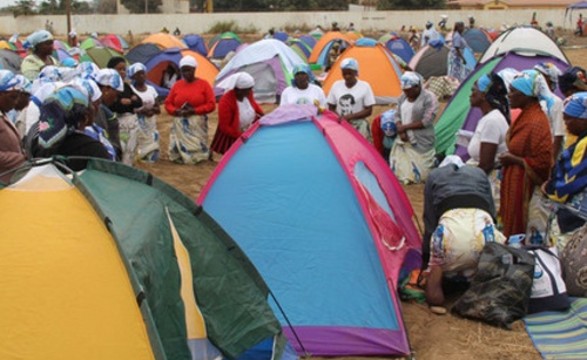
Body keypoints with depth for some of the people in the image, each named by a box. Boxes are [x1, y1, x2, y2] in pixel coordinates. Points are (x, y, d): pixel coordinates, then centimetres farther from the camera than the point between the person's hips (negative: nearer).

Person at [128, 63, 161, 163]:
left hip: (151, 125, 5)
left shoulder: (151, 89, 11)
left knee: (153, 154, 3)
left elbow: (158, 109, 12)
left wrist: (152, 109, -10)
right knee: (136, 151, -16)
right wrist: (141, 110, -21)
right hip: (136, 125, -5)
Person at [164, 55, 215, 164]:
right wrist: (176, 111, -10)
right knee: (179, 152, -2)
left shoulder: (203, 84, 0)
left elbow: (211, 104, -5)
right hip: (180, 124, 2)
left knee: (197, 151, -7)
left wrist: (194, 110, -15)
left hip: (197, 124, -2)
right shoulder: (177, 85, 8)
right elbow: (168, 103, 12)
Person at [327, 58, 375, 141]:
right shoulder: (336, 85, 7)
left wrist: (350, 116, -15)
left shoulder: (365, 86, -1)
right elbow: (331, 108, 14)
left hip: (358, 125, -2)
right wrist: (338, 117, -7)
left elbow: (368, 110, -2)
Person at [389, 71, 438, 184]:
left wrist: (405, 127, -13)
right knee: (398, 172, 5)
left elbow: (426, 122, -17)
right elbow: (397, 115, 13)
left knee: (418, 175, -8)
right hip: (403, 141, 7)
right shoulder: (403, 97, 9)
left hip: (420, 144, -7)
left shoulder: (429, 98, -12)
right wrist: (400, 130, -7)